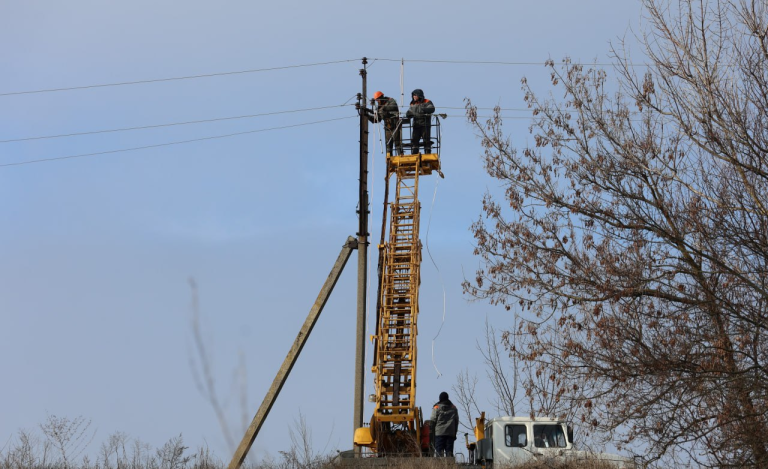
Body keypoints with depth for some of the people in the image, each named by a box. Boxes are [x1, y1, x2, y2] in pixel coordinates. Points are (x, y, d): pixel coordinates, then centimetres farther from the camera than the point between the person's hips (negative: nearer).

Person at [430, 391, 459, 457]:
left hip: (439, 433, -3)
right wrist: (455, 433, 18)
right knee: (449, 451, 4)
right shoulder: (454, 408, 12)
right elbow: (456, 421, 14)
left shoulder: (436, 408, -1)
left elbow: (433, 421, -2)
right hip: (451, 433, 3)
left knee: (439, 451, -5)